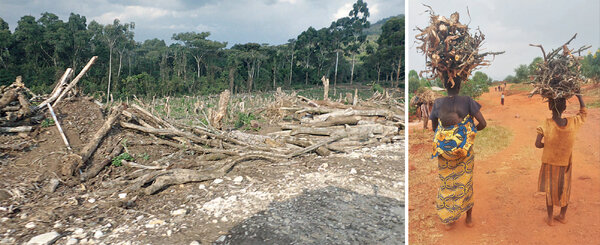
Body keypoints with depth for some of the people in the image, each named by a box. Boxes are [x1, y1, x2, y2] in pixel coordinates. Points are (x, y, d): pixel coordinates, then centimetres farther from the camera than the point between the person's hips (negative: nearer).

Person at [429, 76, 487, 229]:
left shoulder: (438, 104, -7)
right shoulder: (468, 101, -11)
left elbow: (433, 127, 5)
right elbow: (483, 123, -10)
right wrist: (472, 130, 9)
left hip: (444, 152, 0)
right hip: (465, 151, 0)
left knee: (446, 183, 14)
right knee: (465, 183, 18)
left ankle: (448, 220, 24)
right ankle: (469, 217, 35)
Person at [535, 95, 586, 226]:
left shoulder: (547, 125, -25)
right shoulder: (573, 123, -18)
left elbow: (538, 144, -26)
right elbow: (583, 112, 3)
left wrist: (548, 145, -4)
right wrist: (578, 93, 4)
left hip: (550, 163, -2)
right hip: (566, 163, 2)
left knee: (550, 189, 16)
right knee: (565, 188, 21)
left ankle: (550, 218, 29)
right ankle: (563, 216, 38)